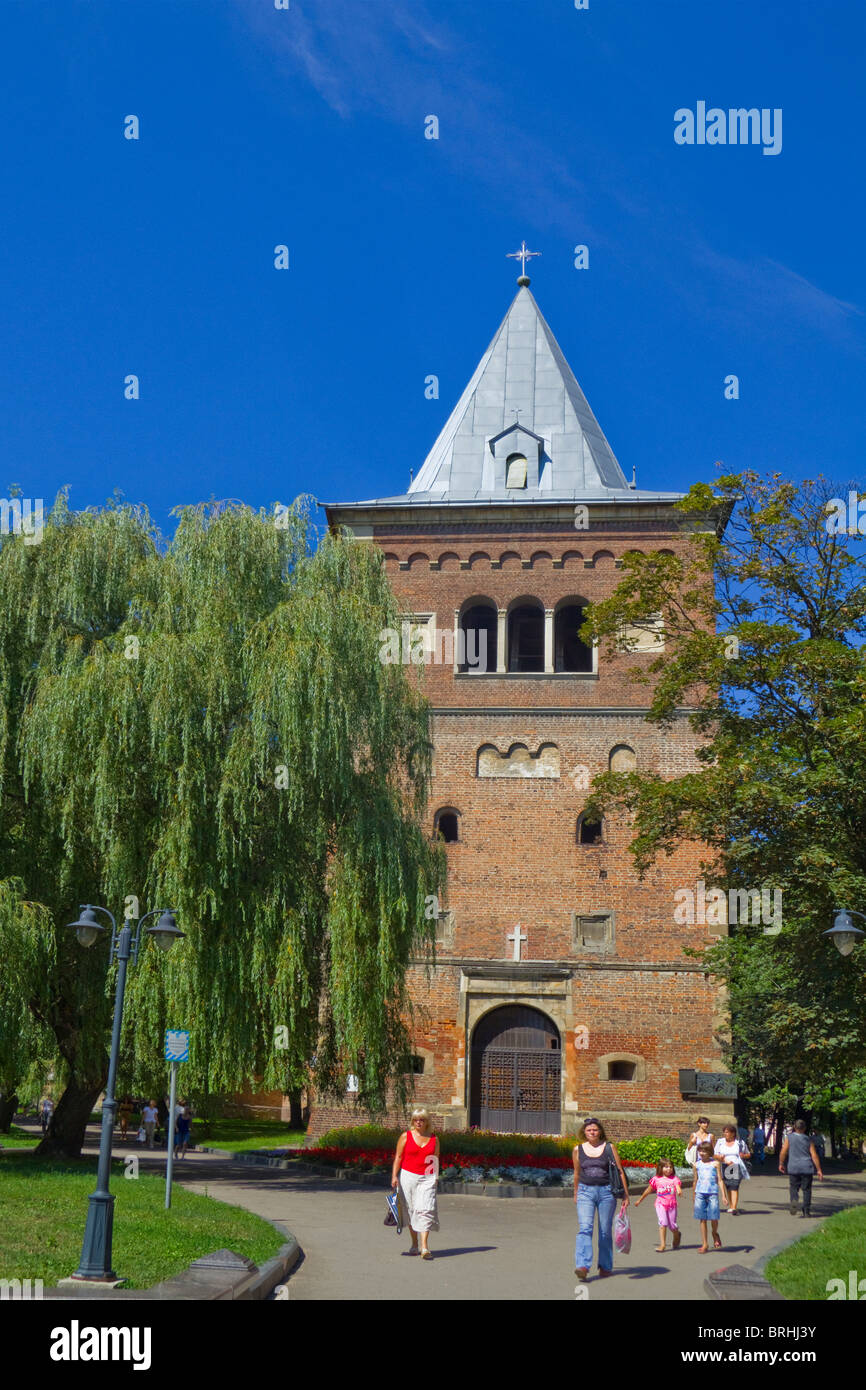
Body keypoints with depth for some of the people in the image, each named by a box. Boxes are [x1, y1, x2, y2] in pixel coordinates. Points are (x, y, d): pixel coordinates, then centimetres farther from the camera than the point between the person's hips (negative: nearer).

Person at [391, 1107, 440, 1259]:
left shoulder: (434, 1139, 9)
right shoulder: (405, 1136, 5)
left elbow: (436, 1160, 14)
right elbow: (398, 1157, 2)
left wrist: (436, 1178, 8)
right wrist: (394, 1176, -7)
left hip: (427, 1178, 0)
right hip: (408, 1176, 0)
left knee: (425, 1209, -13)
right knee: (411, 1210, 5)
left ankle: (424, 1247, -17)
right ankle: (414, 1244, 19)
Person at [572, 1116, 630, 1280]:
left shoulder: (609, 1148, 2)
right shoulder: (578, 1150, 6)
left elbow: (620, 1172, 4)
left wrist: (626, 1195, 1)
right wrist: (576, 1193, 27)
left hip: (606, 1191, 0)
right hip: (585, 1191, 0)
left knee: (605, 1231, 5)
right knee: (584, 1229, -14)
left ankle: (605, 1266, 18)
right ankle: (582, 1266, -22)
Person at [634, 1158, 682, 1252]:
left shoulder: (674, 1178, 3)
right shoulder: (656, 1179, 4)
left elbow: (678, 1187, -14)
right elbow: (648, 1190, 15)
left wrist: (679, 1191, -40)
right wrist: (639, 1200, 22)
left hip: (672, 1204, 0)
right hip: (660, 1204, 0)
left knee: (672, 1225, 8)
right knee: (662, 1223, -15)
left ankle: (677, 1235, 42)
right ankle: (662, 1244, -12)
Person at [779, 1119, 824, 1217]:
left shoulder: (789, 1138, 1)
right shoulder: (808, 1140, 4)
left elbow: (783, 1152, -3)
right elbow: (814, 1155, -1)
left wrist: (781, 1164, 11)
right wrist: (819, 1170, 2)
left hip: (794, 1168, -1)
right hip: (807, 1168, 1)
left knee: (793, 1187, 8)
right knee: (807, 1189, 9)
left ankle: (794, 1200, -22)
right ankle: (806, 1211, 8)